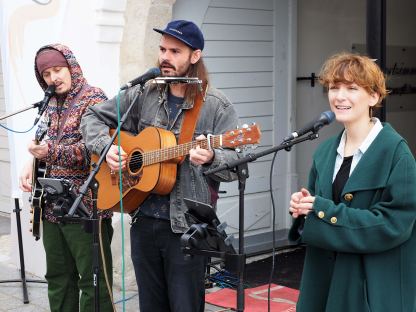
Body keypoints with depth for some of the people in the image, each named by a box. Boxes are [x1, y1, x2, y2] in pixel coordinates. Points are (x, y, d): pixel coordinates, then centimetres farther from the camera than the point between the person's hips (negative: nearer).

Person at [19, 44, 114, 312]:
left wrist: (51, 152, -26)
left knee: (93, 279, -2)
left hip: (85, 207, -8)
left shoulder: (94, 99, -8)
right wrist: (32, 163, 5)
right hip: (53, 206, 8)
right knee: (58, 278, 16)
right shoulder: (51, 104, 16)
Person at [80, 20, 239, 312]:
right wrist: (106, 146, -5)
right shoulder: (143, 95, 6)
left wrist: (210, 158, -31)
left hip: (188, 226, -4)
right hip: (143, 221, 5)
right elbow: (93, 117, 14)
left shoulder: (217, 106, -6)